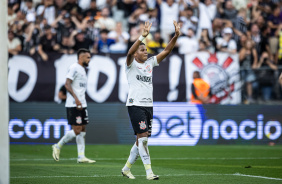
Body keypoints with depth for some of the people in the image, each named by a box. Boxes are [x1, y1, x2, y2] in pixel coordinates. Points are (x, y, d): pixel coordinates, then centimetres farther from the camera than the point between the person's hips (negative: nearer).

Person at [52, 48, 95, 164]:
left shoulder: (82, 70, 20)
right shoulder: (74, 68, -9)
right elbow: (67, 84, -18)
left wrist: (82, 102, 20)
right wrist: (76, 99, -25)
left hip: (82, 105, 9)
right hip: (73, 105, -9)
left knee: (83, 130, 5)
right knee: (77, 130, -10)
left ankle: (81, 156, 5)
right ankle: (58, 146, 5)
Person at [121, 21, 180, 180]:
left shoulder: (150, 63, 14)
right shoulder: (131, 64, -2)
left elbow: (166, 51, 9)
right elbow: (130, 52, -23)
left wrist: (176, 36, -5)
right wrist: (143, 36, -35)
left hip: (149, 105, 7)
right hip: (135, 105, -7)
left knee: (141, 140, 10)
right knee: (143, 137, -13)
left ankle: (127, 168, 23)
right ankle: (149, 172, -15)